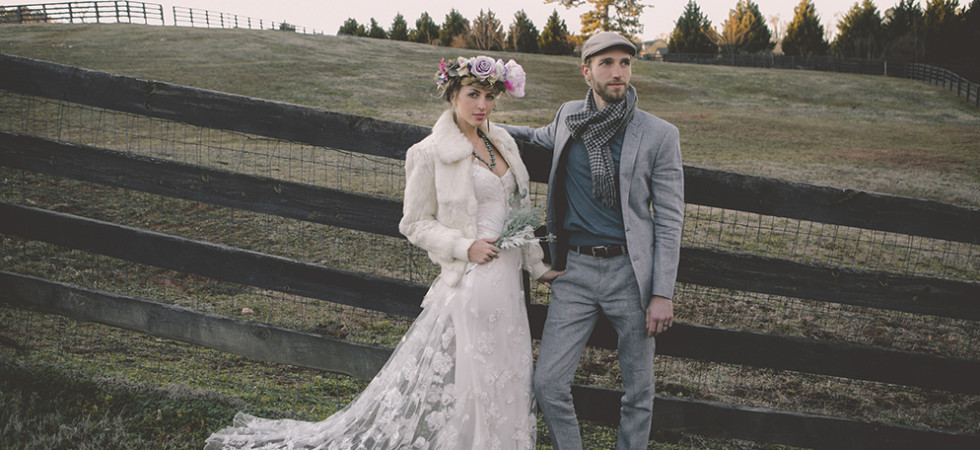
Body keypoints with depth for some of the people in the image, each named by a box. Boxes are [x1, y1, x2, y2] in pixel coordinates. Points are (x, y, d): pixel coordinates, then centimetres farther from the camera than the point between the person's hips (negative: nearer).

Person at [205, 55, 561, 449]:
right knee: (456, 379, 0)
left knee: (502, 382, 15)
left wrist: (536, 265, 15)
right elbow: (415, 224, -6)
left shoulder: (503, 141, 9)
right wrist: (464, 246, -18)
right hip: (469, 280, -7)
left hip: (507, 278, 7)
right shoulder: (430, 153, -10)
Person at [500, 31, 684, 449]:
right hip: (576, 268, 3)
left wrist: (662, 294, -8)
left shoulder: (659, 135, -5)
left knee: (638, 391, 10)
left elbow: (669, 220, -4)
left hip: (630, 271, -2)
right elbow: (543, 137, 32)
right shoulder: (568, 117, 6)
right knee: (548, 383, 0)